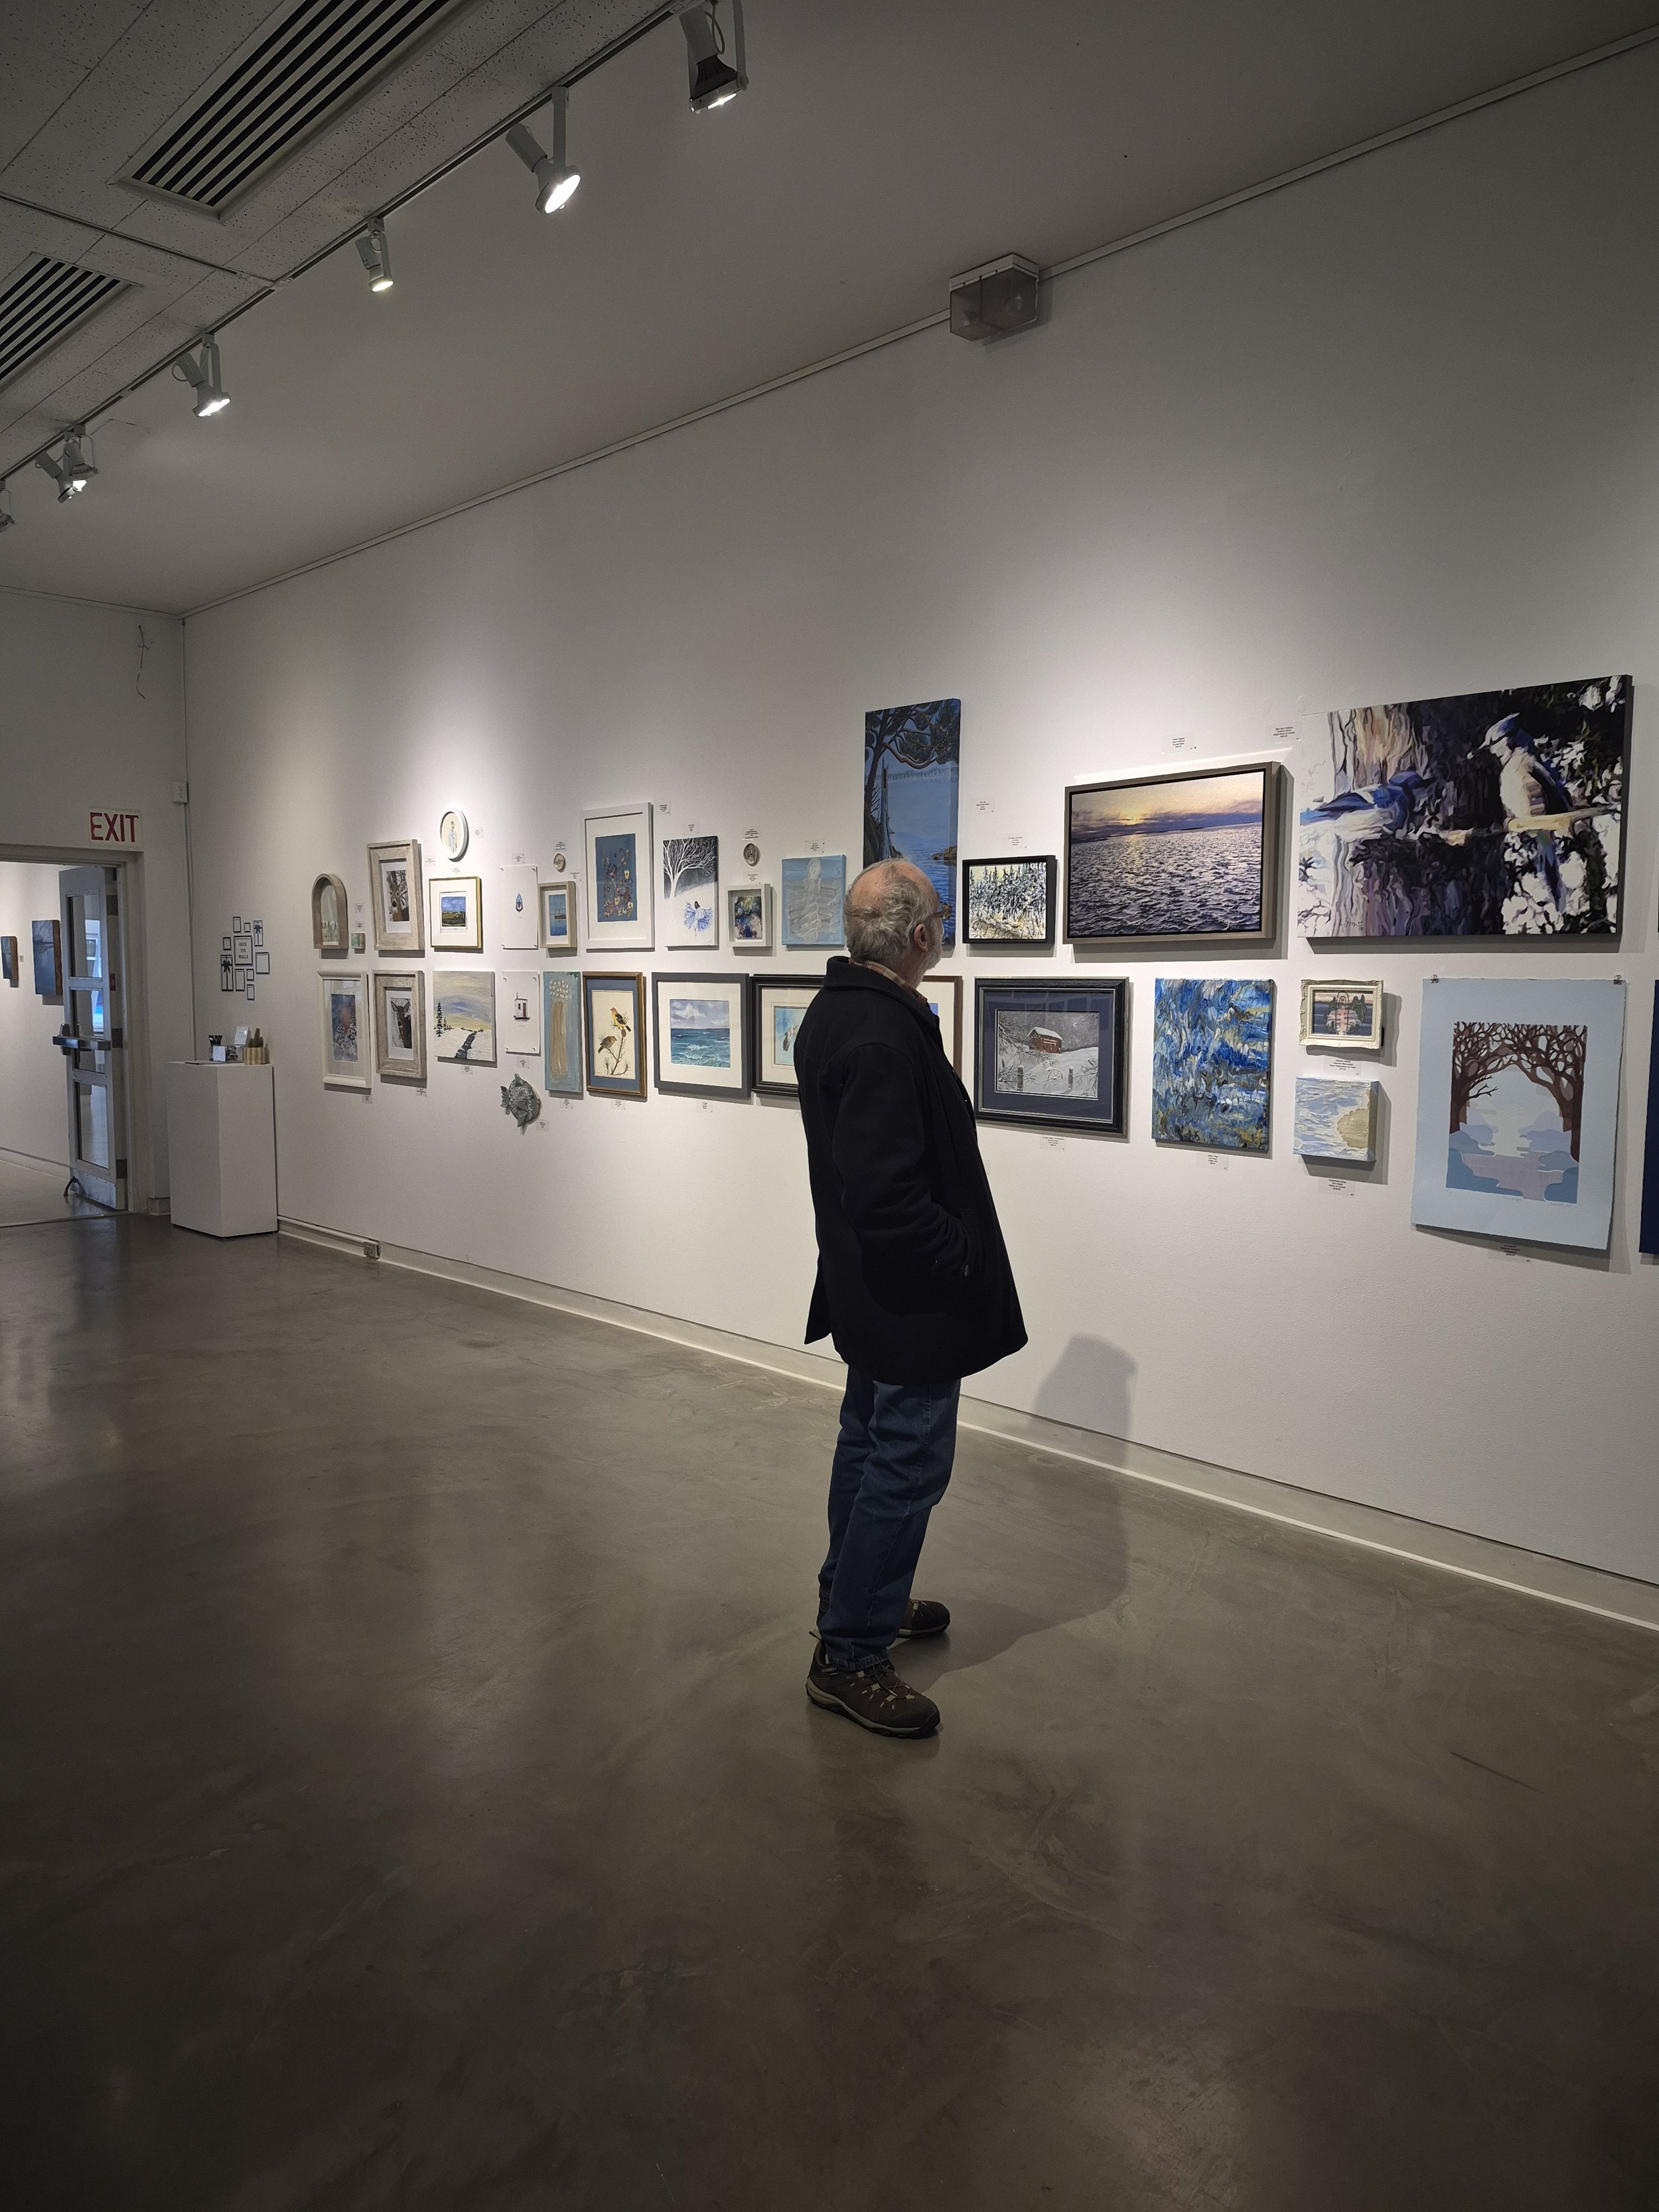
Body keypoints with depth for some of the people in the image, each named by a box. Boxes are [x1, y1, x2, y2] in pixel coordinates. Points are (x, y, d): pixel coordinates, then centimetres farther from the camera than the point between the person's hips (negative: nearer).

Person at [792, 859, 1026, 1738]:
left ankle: (854, 1599, 39)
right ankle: (849, 1656, 13)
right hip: (913, 1296, -11)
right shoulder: (886, 1038, -27)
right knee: (908, 1465, 1)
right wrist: (966, 1262, -19)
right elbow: (887, 1195, -30)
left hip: (865, 1285, 11)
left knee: (869, 1442, 22)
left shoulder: (834, 1011, 6)